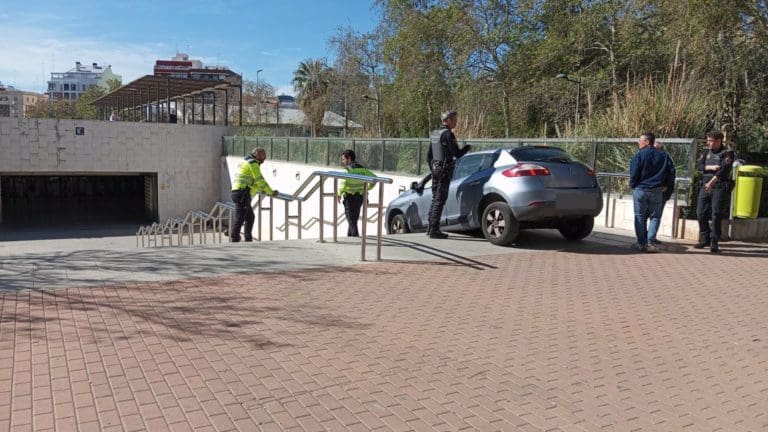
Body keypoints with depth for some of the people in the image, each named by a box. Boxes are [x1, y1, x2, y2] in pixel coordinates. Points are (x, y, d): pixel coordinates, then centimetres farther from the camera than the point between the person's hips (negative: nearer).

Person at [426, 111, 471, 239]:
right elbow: (457, 153, -17)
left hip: (435, 169, 9)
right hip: (445, 170, -9)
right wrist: (467, 147, 1)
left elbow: (429, 156, 18)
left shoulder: (434, 133, 13)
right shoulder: (447, 134, -14)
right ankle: (434, 230, -6)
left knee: (435, 199, 15)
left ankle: (430, 228, 19)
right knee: (440, 200, -6)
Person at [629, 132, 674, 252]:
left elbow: (634, 174, -13)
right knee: (655, 217, 8)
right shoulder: (663, 156, 6)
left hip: (640, 190, -3)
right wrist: (664, 185, 15)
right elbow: (670, 172, 7)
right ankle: (650, 242, -4)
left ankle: (641, 243, 8)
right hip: (657, 191, 3)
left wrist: (633, 185, 3)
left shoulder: (639, 156, -10)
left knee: (640, 217, 7)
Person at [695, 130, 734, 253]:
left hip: (719, 187, -5)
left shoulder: (727, 153, -3)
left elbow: (724, 169, -17)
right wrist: (710, 167, -16)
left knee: (716, 214, -7)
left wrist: (712, 181, -29)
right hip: (705, 186, 5)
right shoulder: (706, 152, 14)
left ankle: (714, 242, -1)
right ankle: (704, 240, 17)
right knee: (701, 213, 4)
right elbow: (698, 166, 3)